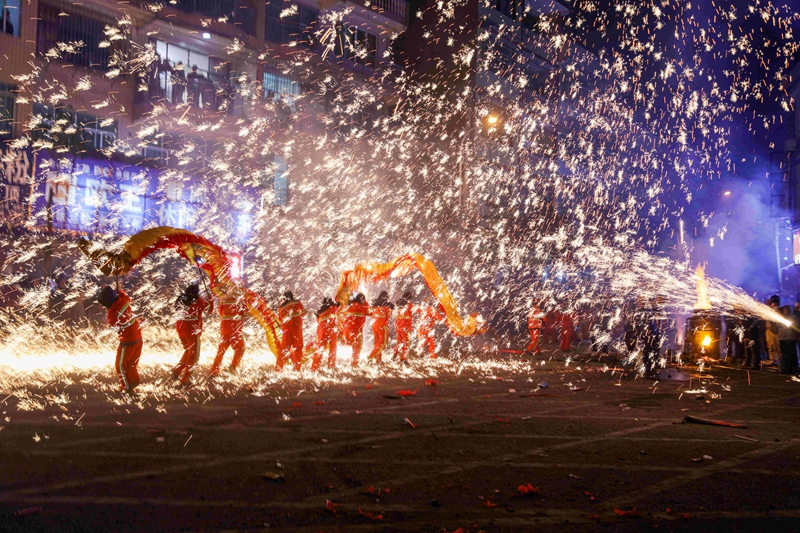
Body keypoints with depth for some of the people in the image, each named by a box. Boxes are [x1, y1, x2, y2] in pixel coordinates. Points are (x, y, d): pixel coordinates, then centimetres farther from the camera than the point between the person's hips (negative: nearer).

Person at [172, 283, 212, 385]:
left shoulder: (183, 299, 4)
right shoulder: (199, 300, -11)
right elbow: (209, 309, 0)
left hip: (181, 327, 6)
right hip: (192, 329, -6)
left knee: (188, 351, 27)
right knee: (193, 355, 7)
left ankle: (177, 371, 21)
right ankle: (185, 379, 5)